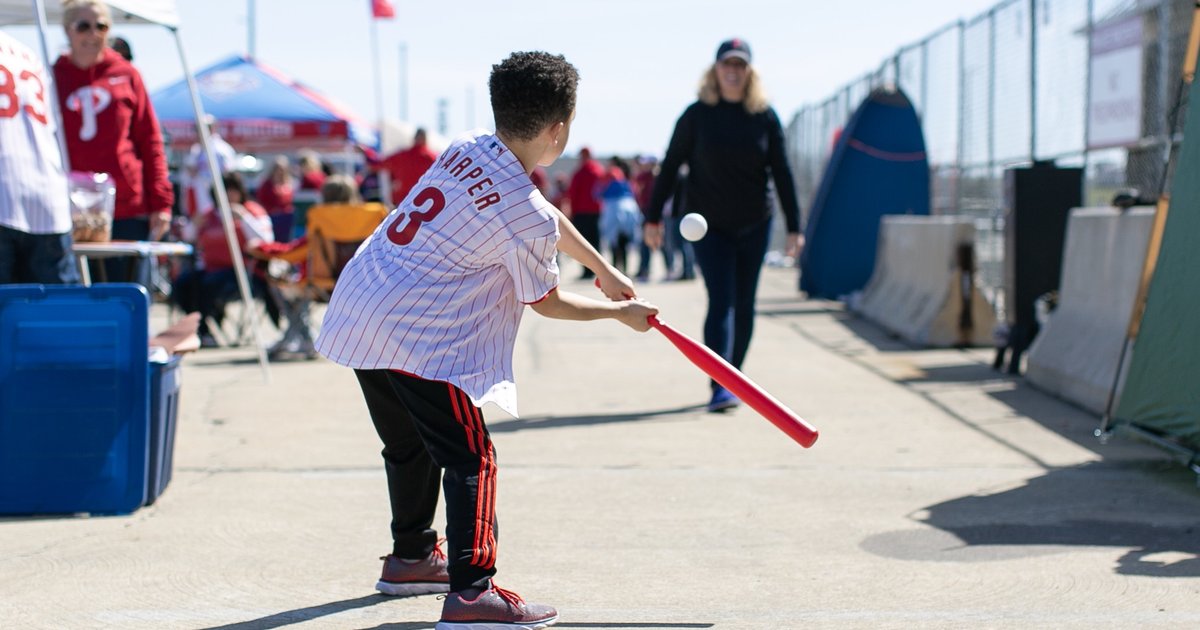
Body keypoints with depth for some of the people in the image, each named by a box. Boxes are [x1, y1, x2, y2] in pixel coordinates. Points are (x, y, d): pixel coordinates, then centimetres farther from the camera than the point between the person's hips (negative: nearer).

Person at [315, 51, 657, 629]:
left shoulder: (465, 149, 6)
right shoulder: (526, 217, -18)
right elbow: (546, 303, 0)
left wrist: (604, 270, 28)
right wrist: (618, 312, 15)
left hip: (355, 312, 9)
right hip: (414, 337, -9)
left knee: (411, 446, 24)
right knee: (471, 458, -3)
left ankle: (410, 558, 39)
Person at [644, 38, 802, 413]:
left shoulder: (765, 117, 0)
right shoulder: (697, 115, -4)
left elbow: (782, 173, 1)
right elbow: (670, 167, 0)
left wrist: (794, 226, -3)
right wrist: (653, 217, -2)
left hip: (754, 226, 2)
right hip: (709, 227, -2)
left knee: (743, 306, 9)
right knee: (721, 303, -13)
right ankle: (719, 387, -19)